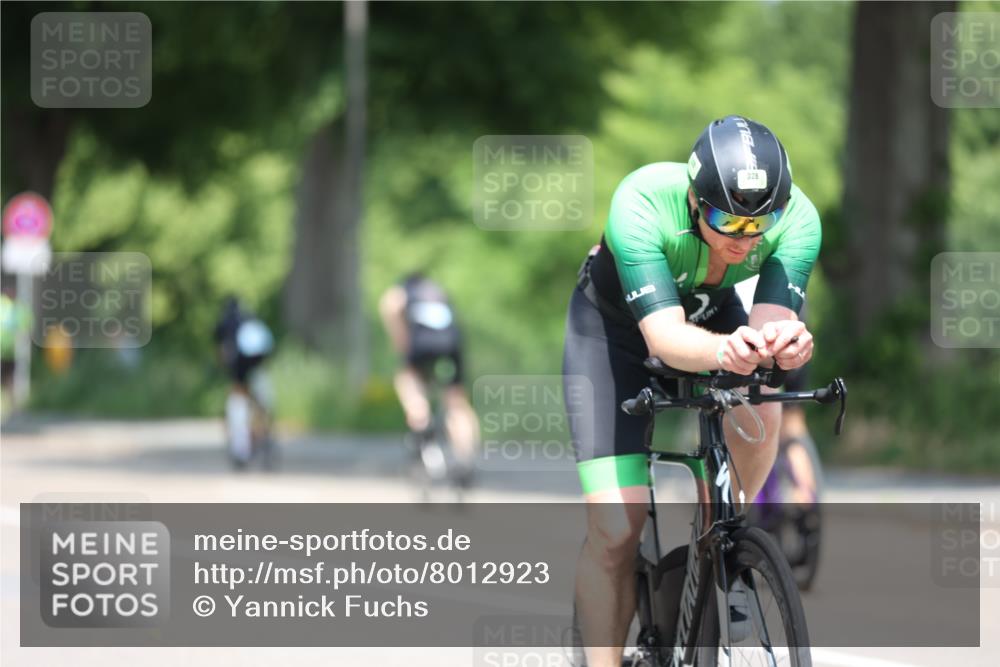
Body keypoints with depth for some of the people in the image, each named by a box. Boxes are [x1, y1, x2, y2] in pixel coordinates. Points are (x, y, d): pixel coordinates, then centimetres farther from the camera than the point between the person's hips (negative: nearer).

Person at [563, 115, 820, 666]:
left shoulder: (796, 218, -30)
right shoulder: (640, 204, -39)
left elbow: (773, 318, -38)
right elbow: (664, 337, -46)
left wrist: (781, 343, -63)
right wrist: (724, 352, -67)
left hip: (713, 316, 3)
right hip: (614, 325, -3)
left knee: (759, 408, -30)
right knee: (615, 532, -13)